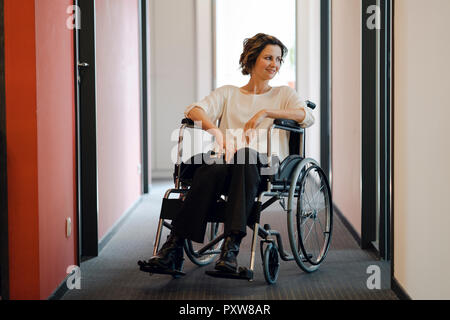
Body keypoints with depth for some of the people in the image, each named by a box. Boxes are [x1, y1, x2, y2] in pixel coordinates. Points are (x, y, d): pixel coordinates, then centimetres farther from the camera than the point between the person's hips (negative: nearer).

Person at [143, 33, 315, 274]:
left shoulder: (283, 94, 24)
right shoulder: (228, 93, 24)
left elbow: (307, 117, 3)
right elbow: (194, 110, 5)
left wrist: (265, 112, -6)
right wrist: (215, 131, -16)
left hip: (266, 165, -1)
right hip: (229, 163, 1)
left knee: (246, 155, -39)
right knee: (210, 171, -37)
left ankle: (232, 246, -49)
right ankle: (174, 247, -40)